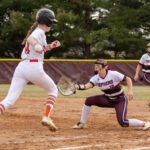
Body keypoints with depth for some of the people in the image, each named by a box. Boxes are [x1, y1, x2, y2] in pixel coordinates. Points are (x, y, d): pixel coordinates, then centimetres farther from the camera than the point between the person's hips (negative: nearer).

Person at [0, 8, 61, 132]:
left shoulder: (35, 31, 23)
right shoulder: (40, 32, -2)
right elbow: (29, 39, -25)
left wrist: (49, 47, 28)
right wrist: (37, 45, -44)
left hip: (21, 67, 7)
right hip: (34, 68, -7)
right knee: (53, 90, 18)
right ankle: (47, 117, 2)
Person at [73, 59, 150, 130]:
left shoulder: (113, 74, -24)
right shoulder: (96, 78, -11)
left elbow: (127, 79, -18)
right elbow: (88, 85, -29)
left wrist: (130, 91, -33)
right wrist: (80, 87, -50)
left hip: (120, 100, -6)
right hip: (108, 100, 6)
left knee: (122, 122, -21)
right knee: (89, 100, -9)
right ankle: (82, 123, 4)